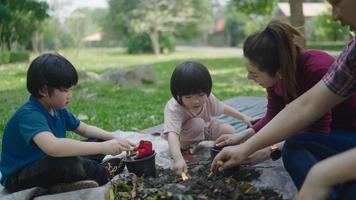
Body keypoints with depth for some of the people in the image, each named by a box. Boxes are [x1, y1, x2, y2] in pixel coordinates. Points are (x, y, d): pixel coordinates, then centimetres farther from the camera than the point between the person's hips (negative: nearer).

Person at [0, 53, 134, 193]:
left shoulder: (57, 109, 0)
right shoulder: (29, 115, -27)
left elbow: (85, 129, 14)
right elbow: (52, 147, -46)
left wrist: (113, 138, -4)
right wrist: (103, 147, -43)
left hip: (49, 168, 9)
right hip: (19, 178, -9)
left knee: (97, 141, 7)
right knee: (66, 161, -38)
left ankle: (60, 183, -10)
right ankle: (106, 174, -12)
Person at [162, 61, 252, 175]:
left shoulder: (207, 98, -23)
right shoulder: (174, 109, -41)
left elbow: (223, 108, -1)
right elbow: (172, 134, -54)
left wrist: (243, 117, 6)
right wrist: (178, 159, -69)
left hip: (204, 128, 6)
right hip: (181, 136, -6)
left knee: (230, 131, -5)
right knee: (197, 123, -34)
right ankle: (184, 150, -10)